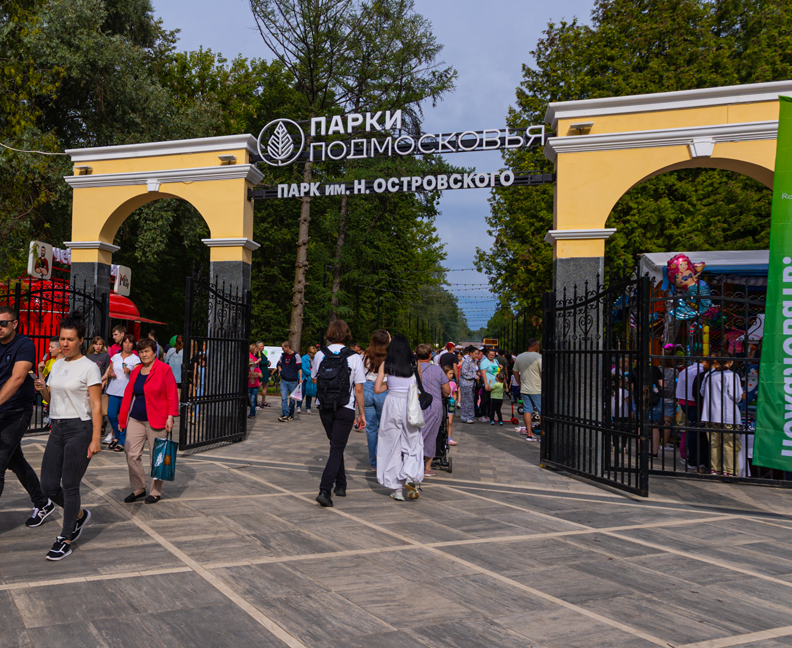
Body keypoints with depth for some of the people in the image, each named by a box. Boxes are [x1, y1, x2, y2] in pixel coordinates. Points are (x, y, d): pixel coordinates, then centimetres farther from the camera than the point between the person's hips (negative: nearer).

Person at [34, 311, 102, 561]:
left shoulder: (89, 367, -9)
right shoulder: (57, 365, 12)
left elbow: (96, 406, -11)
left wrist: (96, 439, -17)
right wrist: (42, 389, -2)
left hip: (79, 429, -7)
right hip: (57, 428, 7)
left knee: (69, 486, -2)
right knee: (48, 485, 5)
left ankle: (65, 540, 10)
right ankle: (80, 514, 31)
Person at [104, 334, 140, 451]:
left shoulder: (136, 359, 3)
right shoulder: (115, 357, 13)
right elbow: (109, 372, 19)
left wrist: (129, 372, -21)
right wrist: (110, 374, -3)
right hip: (114, 390, 4)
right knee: (111, 415, 0)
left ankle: (122, 442, 6)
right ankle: (117, 437, 23)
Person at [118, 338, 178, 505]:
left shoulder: (164, 369, -5)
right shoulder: (136, 371, 12)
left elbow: (172, 395, -7)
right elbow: (128, 394, 16)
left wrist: (170, 416, -14)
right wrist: (122, 418, 14)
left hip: (156, 421, -5)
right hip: (135, 419, 6)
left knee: (156, 457, 3)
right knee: (131, 454, 1)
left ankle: (156, 491, 16)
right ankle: (138, 489, 16)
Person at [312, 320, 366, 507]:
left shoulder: (320, 355, -3)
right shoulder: (354, 358, -10)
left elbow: (314, 379, 13)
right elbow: (359, 389, -8)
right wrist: (362, 414, -1)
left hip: (324, 408, 3)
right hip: (345, 409, -3)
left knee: (336, 446, 20)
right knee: (337, 449, 0)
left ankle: (341, 485, 29)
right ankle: (324, 490, -12)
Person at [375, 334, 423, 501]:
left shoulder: (386, 365, 0)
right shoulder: (414, 365, -1)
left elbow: (377, 389, -2)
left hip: (392, 403, 1)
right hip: (410, 405, 0)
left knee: (392, 445, 8)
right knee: (413, 444, 10)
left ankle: (396, 488, 8)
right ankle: (410, 476, -14)